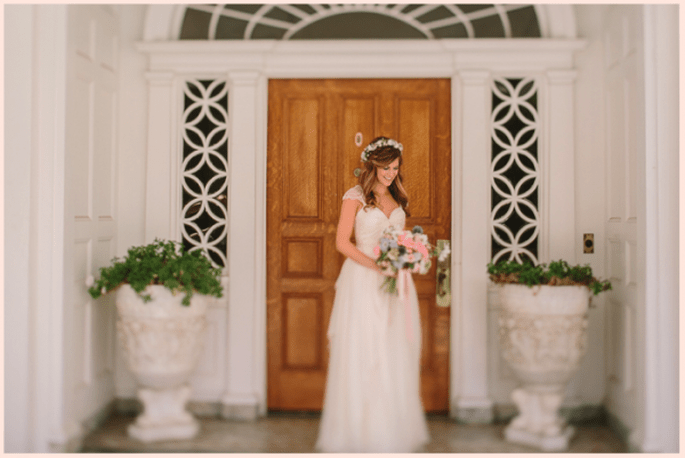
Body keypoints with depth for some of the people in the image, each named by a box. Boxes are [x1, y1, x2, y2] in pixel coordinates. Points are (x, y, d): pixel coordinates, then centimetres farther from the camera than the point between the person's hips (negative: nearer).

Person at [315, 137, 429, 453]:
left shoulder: (397, 198, 15)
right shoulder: (356, 196, -1)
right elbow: (342, 242, -7)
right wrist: (376, 266, -17)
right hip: (363, 281, -5)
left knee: (396, 352, 5)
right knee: (361, 352, -2)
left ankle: (395, 425, 14)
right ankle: (359, 429, 6)